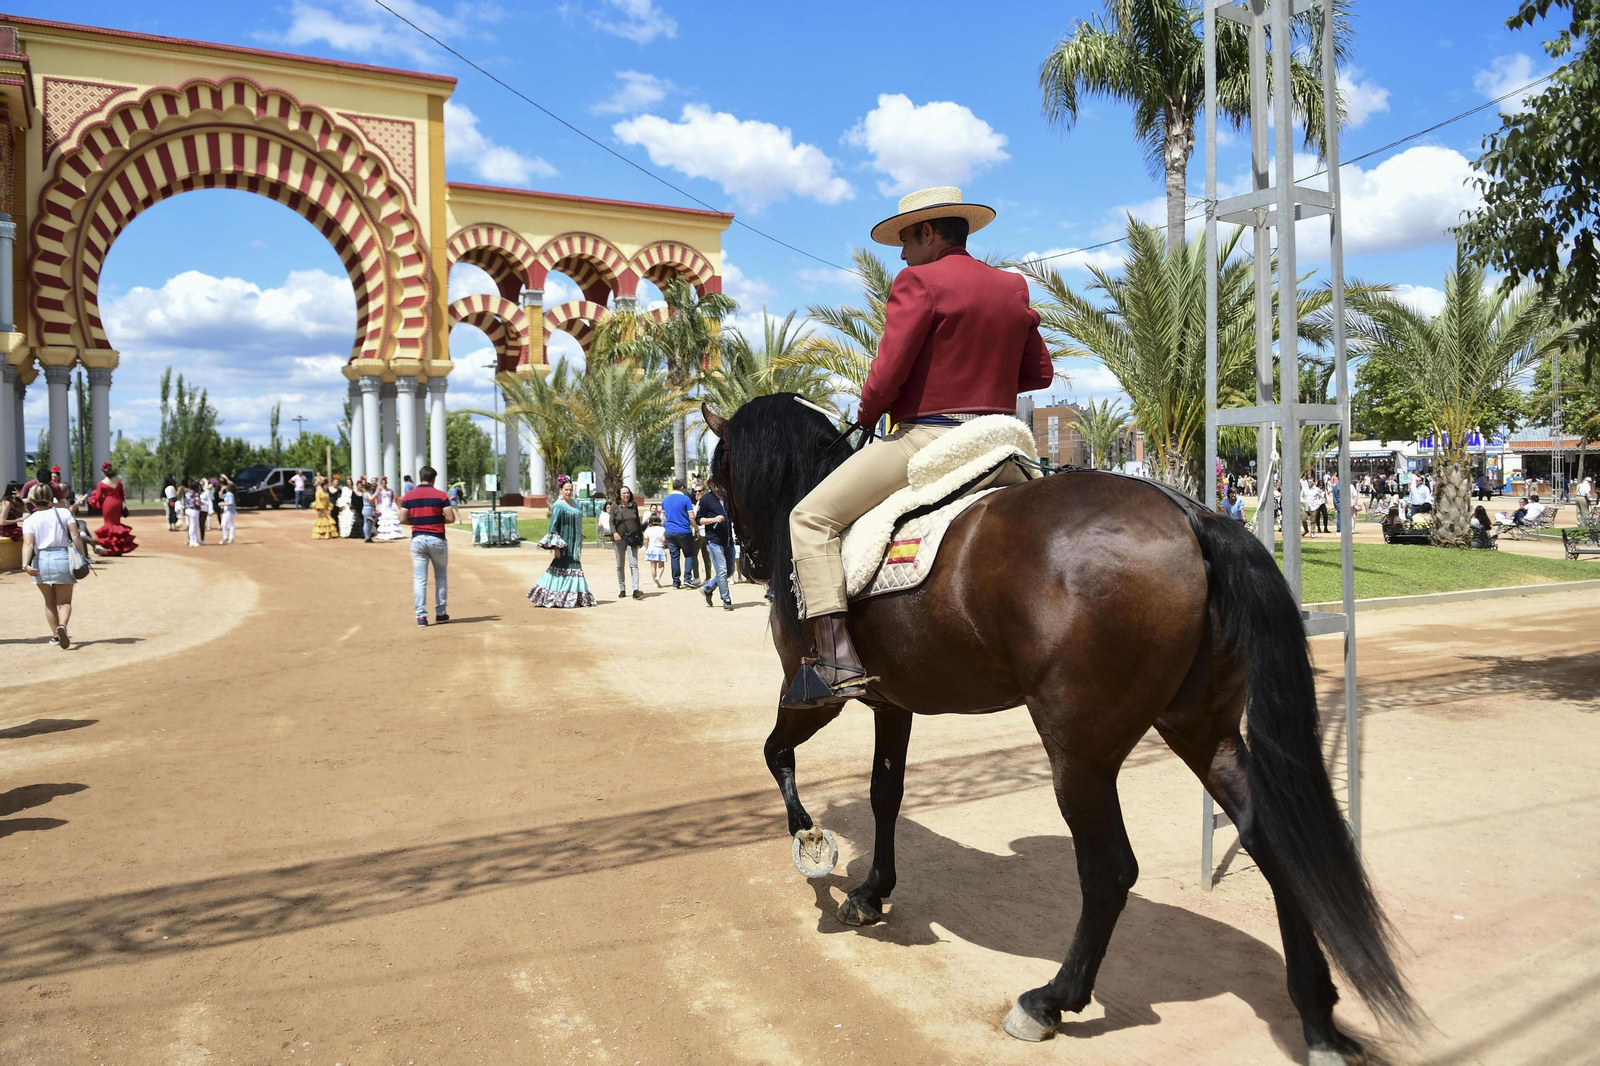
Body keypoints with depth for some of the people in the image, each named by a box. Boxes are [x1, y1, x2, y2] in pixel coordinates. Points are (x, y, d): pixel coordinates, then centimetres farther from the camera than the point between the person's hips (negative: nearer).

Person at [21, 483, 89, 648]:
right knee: (64, 601, 4)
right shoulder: (63, 512, 4)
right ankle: (62, 626, -25)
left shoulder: (29, 520, 5)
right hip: (62, 557, -1)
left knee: (50, 601, 19)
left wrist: (25, 564, -20)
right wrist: (83, 557, 0)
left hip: (40, 561, 1)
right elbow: (76, 536, -5)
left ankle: (56, 635, 22)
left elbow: (28, 543, -11)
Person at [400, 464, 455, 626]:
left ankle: (421, 615, -2)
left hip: (417, 539, 2)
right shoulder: (440, 495, -4)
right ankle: (440, 613, 16)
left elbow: (402, 519, 0)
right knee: (440, 577, 13)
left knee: (419, 579, 3)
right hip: (437, 539, -1)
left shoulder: (408, 496, 3)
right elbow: (450, 518, -8)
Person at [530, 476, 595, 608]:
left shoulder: (573, 502, 13)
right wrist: (555, 546, -20)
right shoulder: (558, 506, -12)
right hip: (564, 544, -9)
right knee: (561, 569, -5)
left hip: (574, 545, 9)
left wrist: (579, 545, 21)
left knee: (576, 569, 9)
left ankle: (574, 598, 14)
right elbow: (553, 526, -15)